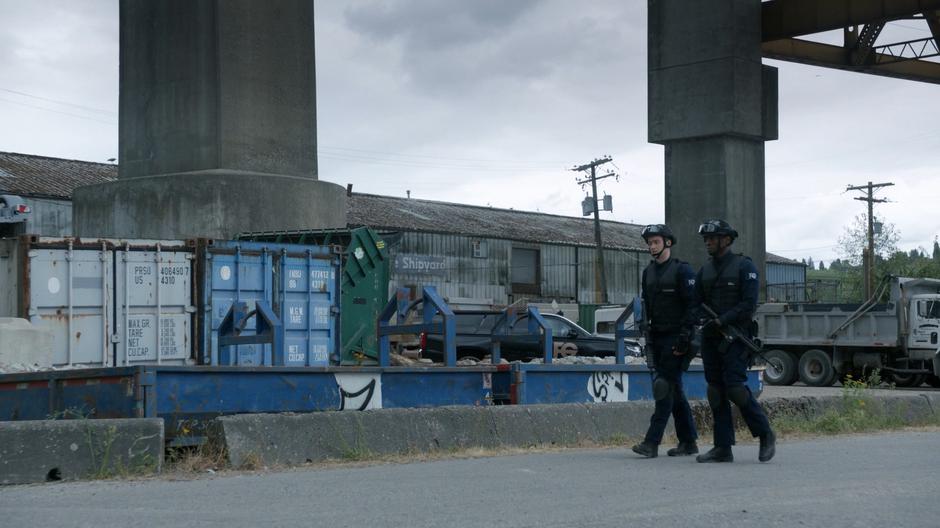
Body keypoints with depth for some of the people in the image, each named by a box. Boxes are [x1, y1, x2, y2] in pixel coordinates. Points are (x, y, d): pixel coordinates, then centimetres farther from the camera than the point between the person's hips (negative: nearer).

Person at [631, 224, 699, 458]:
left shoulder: (682, 270, -6)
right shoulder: (648, 272, 15)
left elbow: (692, 306, -11)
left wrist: (684, 338, -17)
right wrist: (648, 338, 13)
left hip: (675, 338, -7)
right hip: (657, 338, 8)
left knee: (667, 388, -11)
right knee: (674, 389, 9)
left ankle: (652, 442, -16)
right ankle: (688, 442, 15)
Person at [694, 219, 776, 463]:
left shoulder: (744, 267, -4)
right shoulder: (705, 270, 15)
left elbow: (749, 304, -12)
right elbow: (697, 303, 13)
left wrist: (722, 320, -18)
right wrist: (707, 319, -8)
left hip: (736, 336, -6)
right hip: (711, 338, 6)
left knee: (735, 387, -16)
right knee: (715, 391, 3)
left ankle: (766, 435, 1)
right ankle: (723, 448, 7)